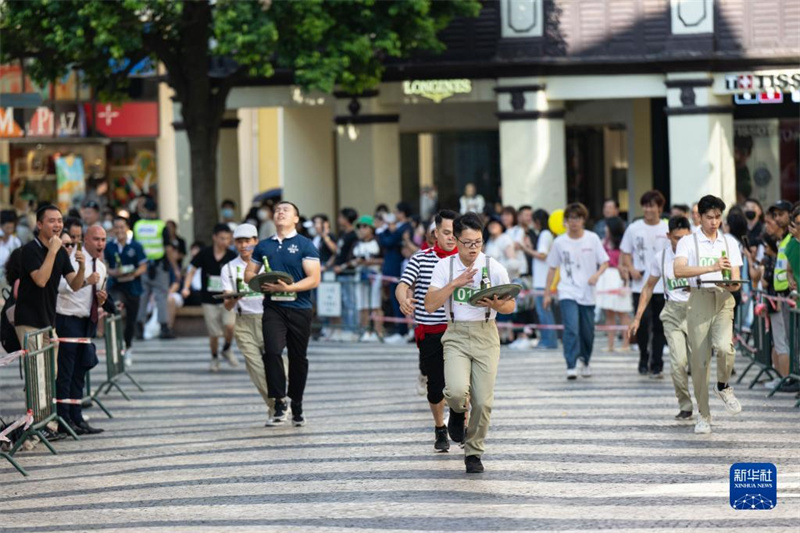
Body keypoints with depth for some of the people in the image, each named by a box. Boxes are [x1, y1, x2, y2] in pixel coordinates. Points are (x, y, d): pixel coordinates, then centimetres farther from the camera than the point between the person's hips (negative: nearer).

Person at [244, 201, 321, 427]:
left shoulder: (305, 245, 0)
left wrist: (289, 287, -20)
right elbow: (249, 274, 19)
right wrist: (262, 283, -3)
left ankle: (297, 404, 21)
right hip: (273, 308, 2)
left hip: (299, 308, -2)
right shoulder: (264, 246, 13)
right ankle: (279, 402, -14)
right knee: (272, 352, -16)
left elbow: (314, 279, -7)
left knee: (298, 357, 6)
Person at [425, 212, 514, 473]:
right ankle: (457, 412, 15)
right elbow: (430, 305, -8)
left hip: (486, 336, 1)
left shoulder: (494, 268, 0)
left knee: (483, 401, -3)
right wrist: (455, 283, -19)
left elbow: (510, 306, 7)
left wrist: (494, 304, -16)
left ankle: (474, 452, 18)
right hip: (456, 335, -1)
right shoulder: (445, 266, 0)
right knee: (457, 390, -24)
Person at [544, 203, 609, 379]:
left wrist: (597, 274, -17)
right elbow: (552, 268, 9)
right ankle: (571, 367, -19)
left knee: (587, 332, 9)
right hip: (567, 293, -1)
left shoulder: (592, 239, 2)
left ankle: (585, 361, 34)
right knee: (571, 329, -17)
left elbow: (604, 262, 4)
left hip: (587, 293, 1)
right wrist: (547, 293, 9)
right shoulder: (560, 242, 2)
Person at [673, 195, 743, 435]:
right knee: (699, 360, -3)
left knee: (724, 346, -24)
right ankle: (703, 415, 10)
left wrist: (731, 284, -12)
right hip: (699, 300, -1)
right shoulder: (688, 241, 3)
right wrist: (712, 268, -25)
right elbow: (679, 270, -15)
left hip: (723, 300, 1)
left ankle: (723, 387, 6)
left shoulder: (729, 242, 14)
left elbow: (736, 279, 13)